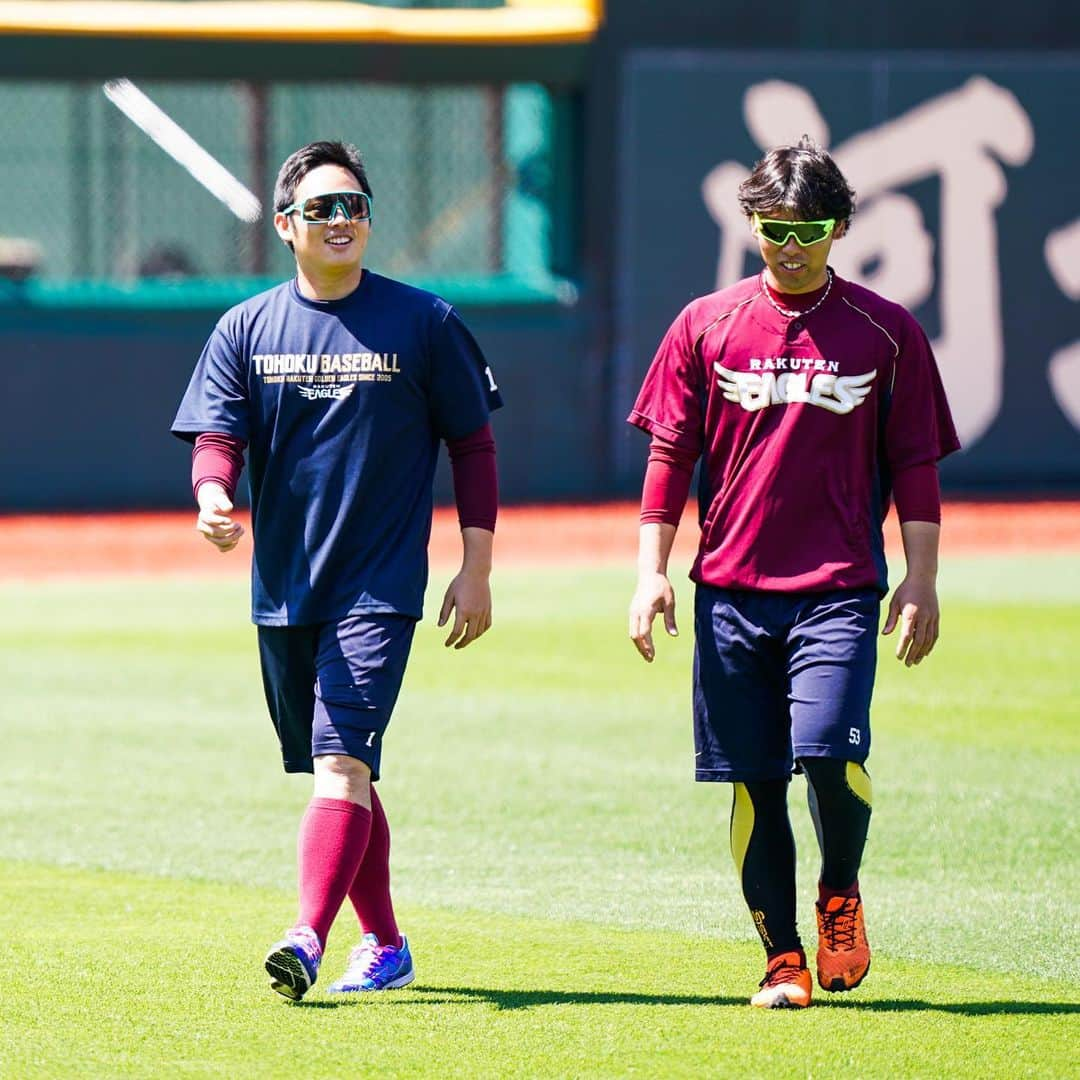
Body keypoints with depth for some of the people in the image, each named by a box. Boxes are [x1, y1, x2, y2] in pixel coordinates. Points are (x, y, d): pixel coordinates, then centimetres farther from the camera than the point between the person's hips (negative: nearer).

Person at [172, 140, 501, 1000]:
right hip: (283, 589, 4)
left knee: (341, 760, -19)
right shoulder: (246, 330, 6)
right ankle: (384, 946, 27)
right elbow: (215, 437, 1)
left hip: (381, 584, -4)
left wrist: (476, 569, -2)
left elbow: (473, 445, 4)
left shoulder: (422, 322, 0)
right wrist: (214, 497, -23)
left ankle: (309, 940, -31)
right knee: (341, 772, 13)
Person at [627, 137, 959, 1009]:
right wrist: (653, 570, 2)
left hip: (839, 588, -2)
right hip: (732, 587, 2)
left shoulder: (886, 333, 4)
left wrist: (921, 578, -1)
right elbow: (670, 455, 9)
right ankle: (784, 959, 12)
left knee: (830, 753, -19)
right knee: (755, 782, 2)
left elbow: (915, 465, 6)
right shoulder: (707, 326, 7)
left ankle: (841, 897, 9)